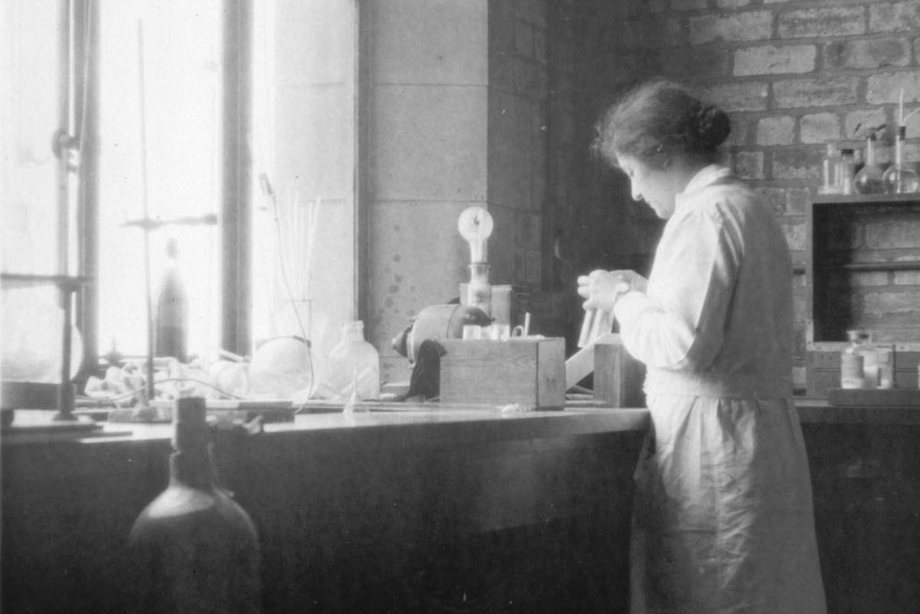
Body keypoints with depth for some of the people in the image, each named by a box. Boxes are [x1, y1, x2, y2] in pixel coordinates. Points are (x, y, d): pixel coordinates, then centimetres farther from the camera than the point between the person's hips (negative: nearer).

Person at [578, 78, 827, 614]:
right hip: (760, 431, 10)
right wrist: (646, 291, 16)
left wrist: (623, 298, -5)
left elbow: (682, 345, -19)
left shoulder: (705, 214, -12)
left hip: (712, 441, -10)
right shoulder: (746, 206, 17)